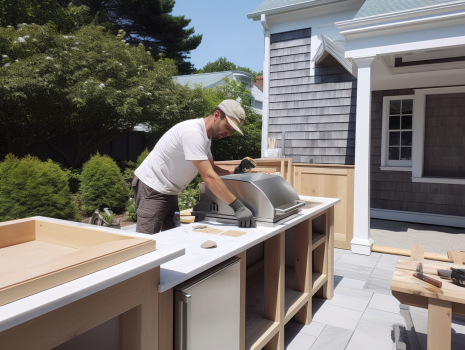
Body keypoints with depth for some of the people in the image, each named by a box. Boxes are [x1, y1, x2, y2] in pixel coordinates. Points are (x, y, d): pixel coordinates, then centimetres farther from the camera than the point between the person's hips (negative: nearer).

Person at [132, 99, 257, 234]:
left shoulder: (206, 136, 7)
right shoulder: (192, 132, -24)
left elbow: (211, 169, 13)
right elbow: (208, 177, -29)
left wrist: (236, 171, -5)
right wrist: (237, 207, -28)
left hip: (168, 191, 10)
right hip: (151, 188, -9)